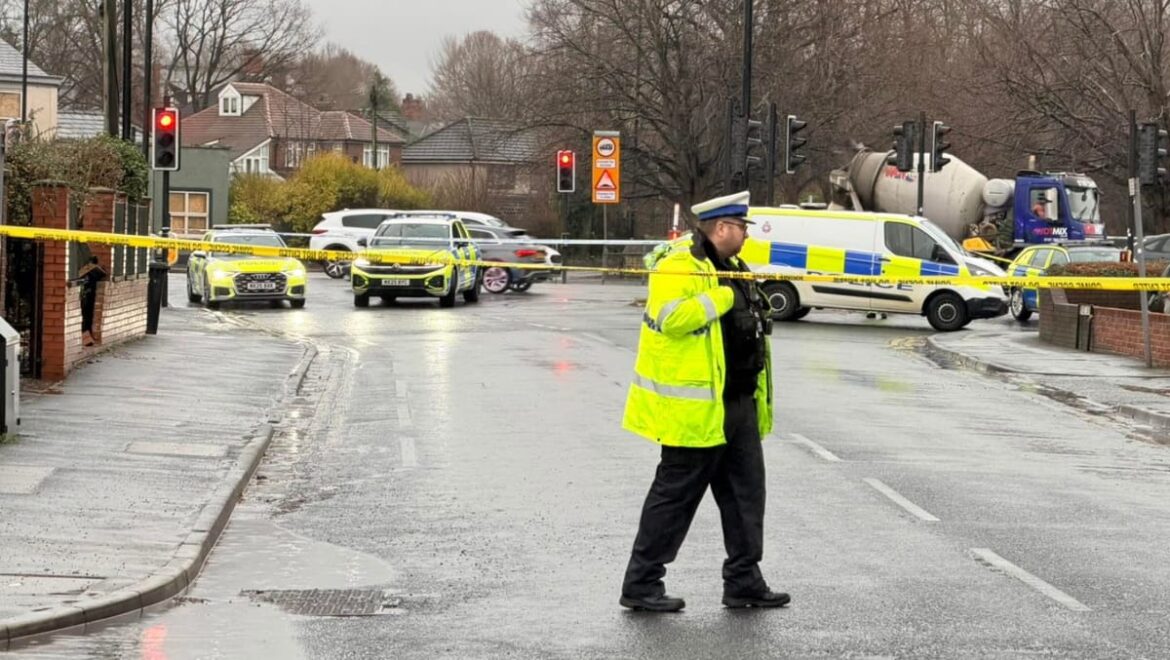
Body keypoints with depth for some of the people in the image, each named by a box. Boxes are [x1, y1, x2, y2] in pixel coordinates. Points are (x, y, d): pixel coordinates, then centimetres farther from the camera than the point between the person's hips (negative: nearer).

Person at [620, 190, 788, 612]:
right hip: (697, 407, -10)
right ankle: (640, 585, 5)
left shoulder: (729, 268, 17)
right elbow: (672, 317, -30)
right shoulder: (679, 266, -14)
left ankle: (744, 582, 18)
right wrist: (723, 295, -23)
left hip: (737, 403, 10)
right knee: (676, 494, -3)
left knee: (746, 491, 11)